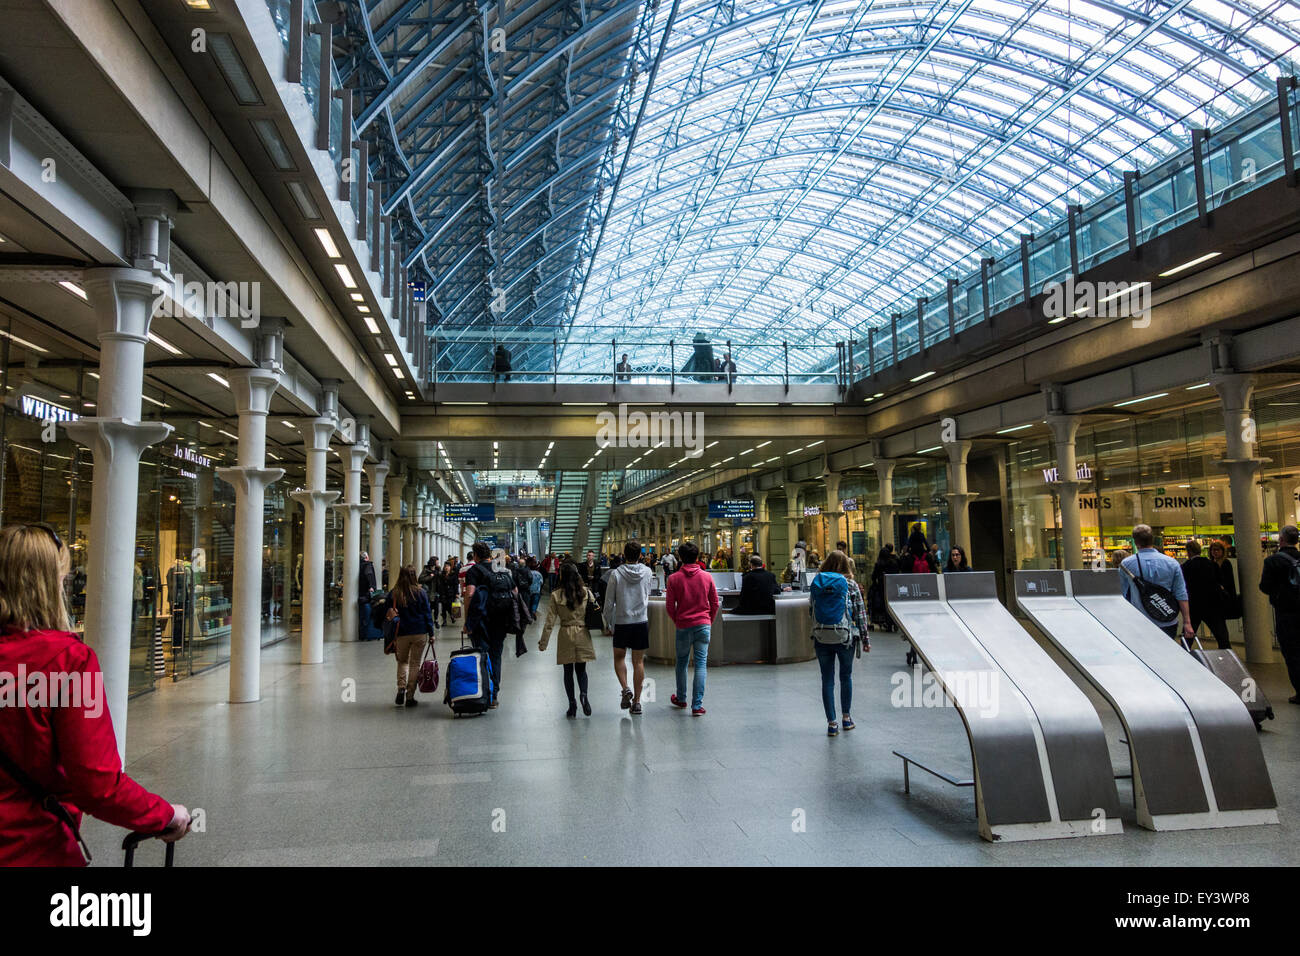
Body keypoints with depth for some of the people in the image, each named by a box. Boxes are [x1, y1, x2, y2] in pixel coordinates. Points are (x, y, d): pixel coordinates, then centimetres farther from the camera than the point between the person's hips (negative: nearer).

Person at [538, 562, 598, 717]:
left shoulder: (556, 595, -8)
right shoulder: (586, 592, -4)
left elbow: (550, 621, -6)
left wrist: (543, 642, 0)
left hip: (566, 636, -1)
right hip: (583, 635, 1)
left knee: (568, 671, 10)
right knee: (581, 669, 12)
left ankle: (572, 704, 9)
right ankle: (584, 694, -12)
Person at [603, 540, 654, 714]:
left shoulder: (616, 574, -9)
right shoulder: (647, 572, -2)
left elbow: (609, 603, -5)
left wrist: (608, 624, 6)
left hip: (621, 622, -2)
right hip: (642, 622, 2)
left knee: (619, 657, 17)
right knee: (639, 662, 7)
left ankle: (626, 689, -3)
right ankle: (636, 701, 9)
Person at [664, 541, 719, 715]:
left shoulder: (674, 579, -4)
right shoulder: (706, 576, -1)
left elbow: (669, 606, -2)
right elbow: (715, 603, 4)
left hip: (683, 626, 0)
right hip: (703, 626, 0)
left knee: (681, 663, 16)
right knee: (701, 664, 1)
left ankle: (681, 699, 31)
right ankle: (697, 705, -3)